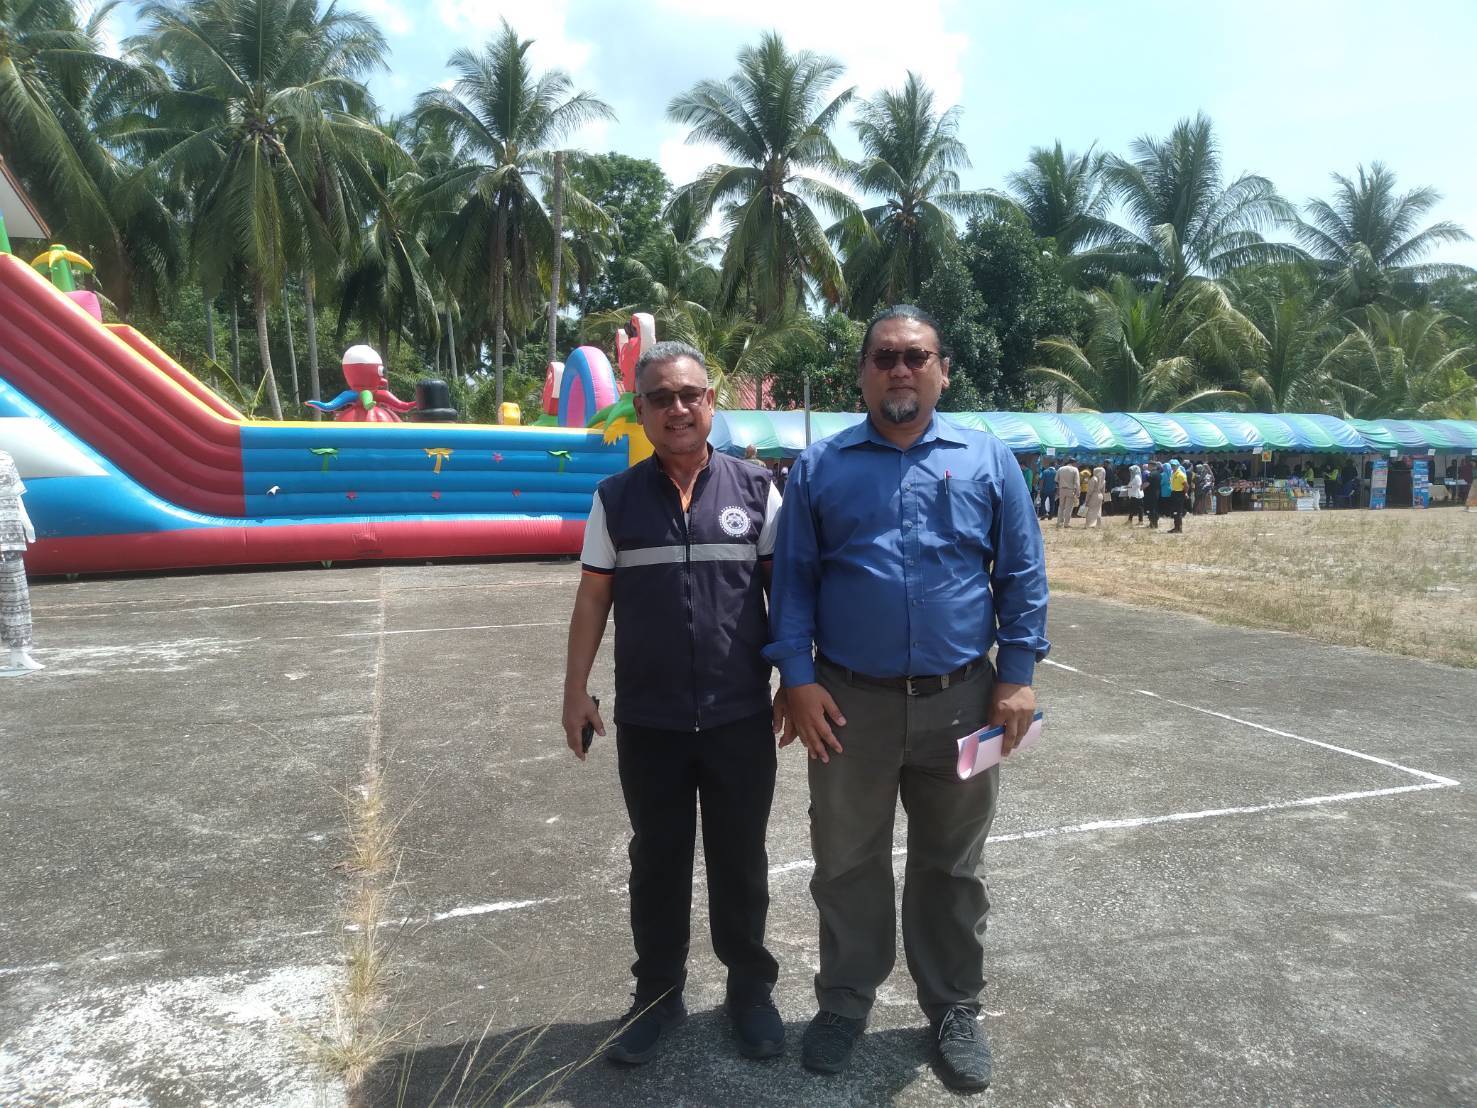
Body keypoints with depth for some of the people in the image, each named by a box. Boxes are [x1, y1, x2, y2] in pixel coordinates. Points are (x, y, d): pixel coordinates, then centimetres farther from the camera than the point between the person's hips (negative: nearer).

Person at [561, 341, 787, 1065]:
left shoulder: (756, 490, 0)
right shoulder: (616, 498, 1)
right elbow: (593, 598, 4)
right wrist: (576, 690, 2)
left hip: (740, 716, 0)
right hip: (646, 721, 1)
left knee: (740, 859, 13)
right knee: (657, 860, 14)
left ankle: (750, 988, 33)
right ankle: (657, 993, 33)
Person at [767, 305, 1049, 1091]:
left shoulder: (987, 460, 3)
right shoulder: (820, 466, 3)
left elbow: (1022, 577, 3)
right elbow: (793, 579, 1)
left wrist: (1016, 678, -4)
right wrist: (798, 678, -7)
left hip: (960, 702, 0)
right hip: (850, 702, 0)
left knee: (950, 866, 15)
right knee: (846, 863, 13)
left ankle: (955, 1009, 33)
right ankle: (844, 999, 33)